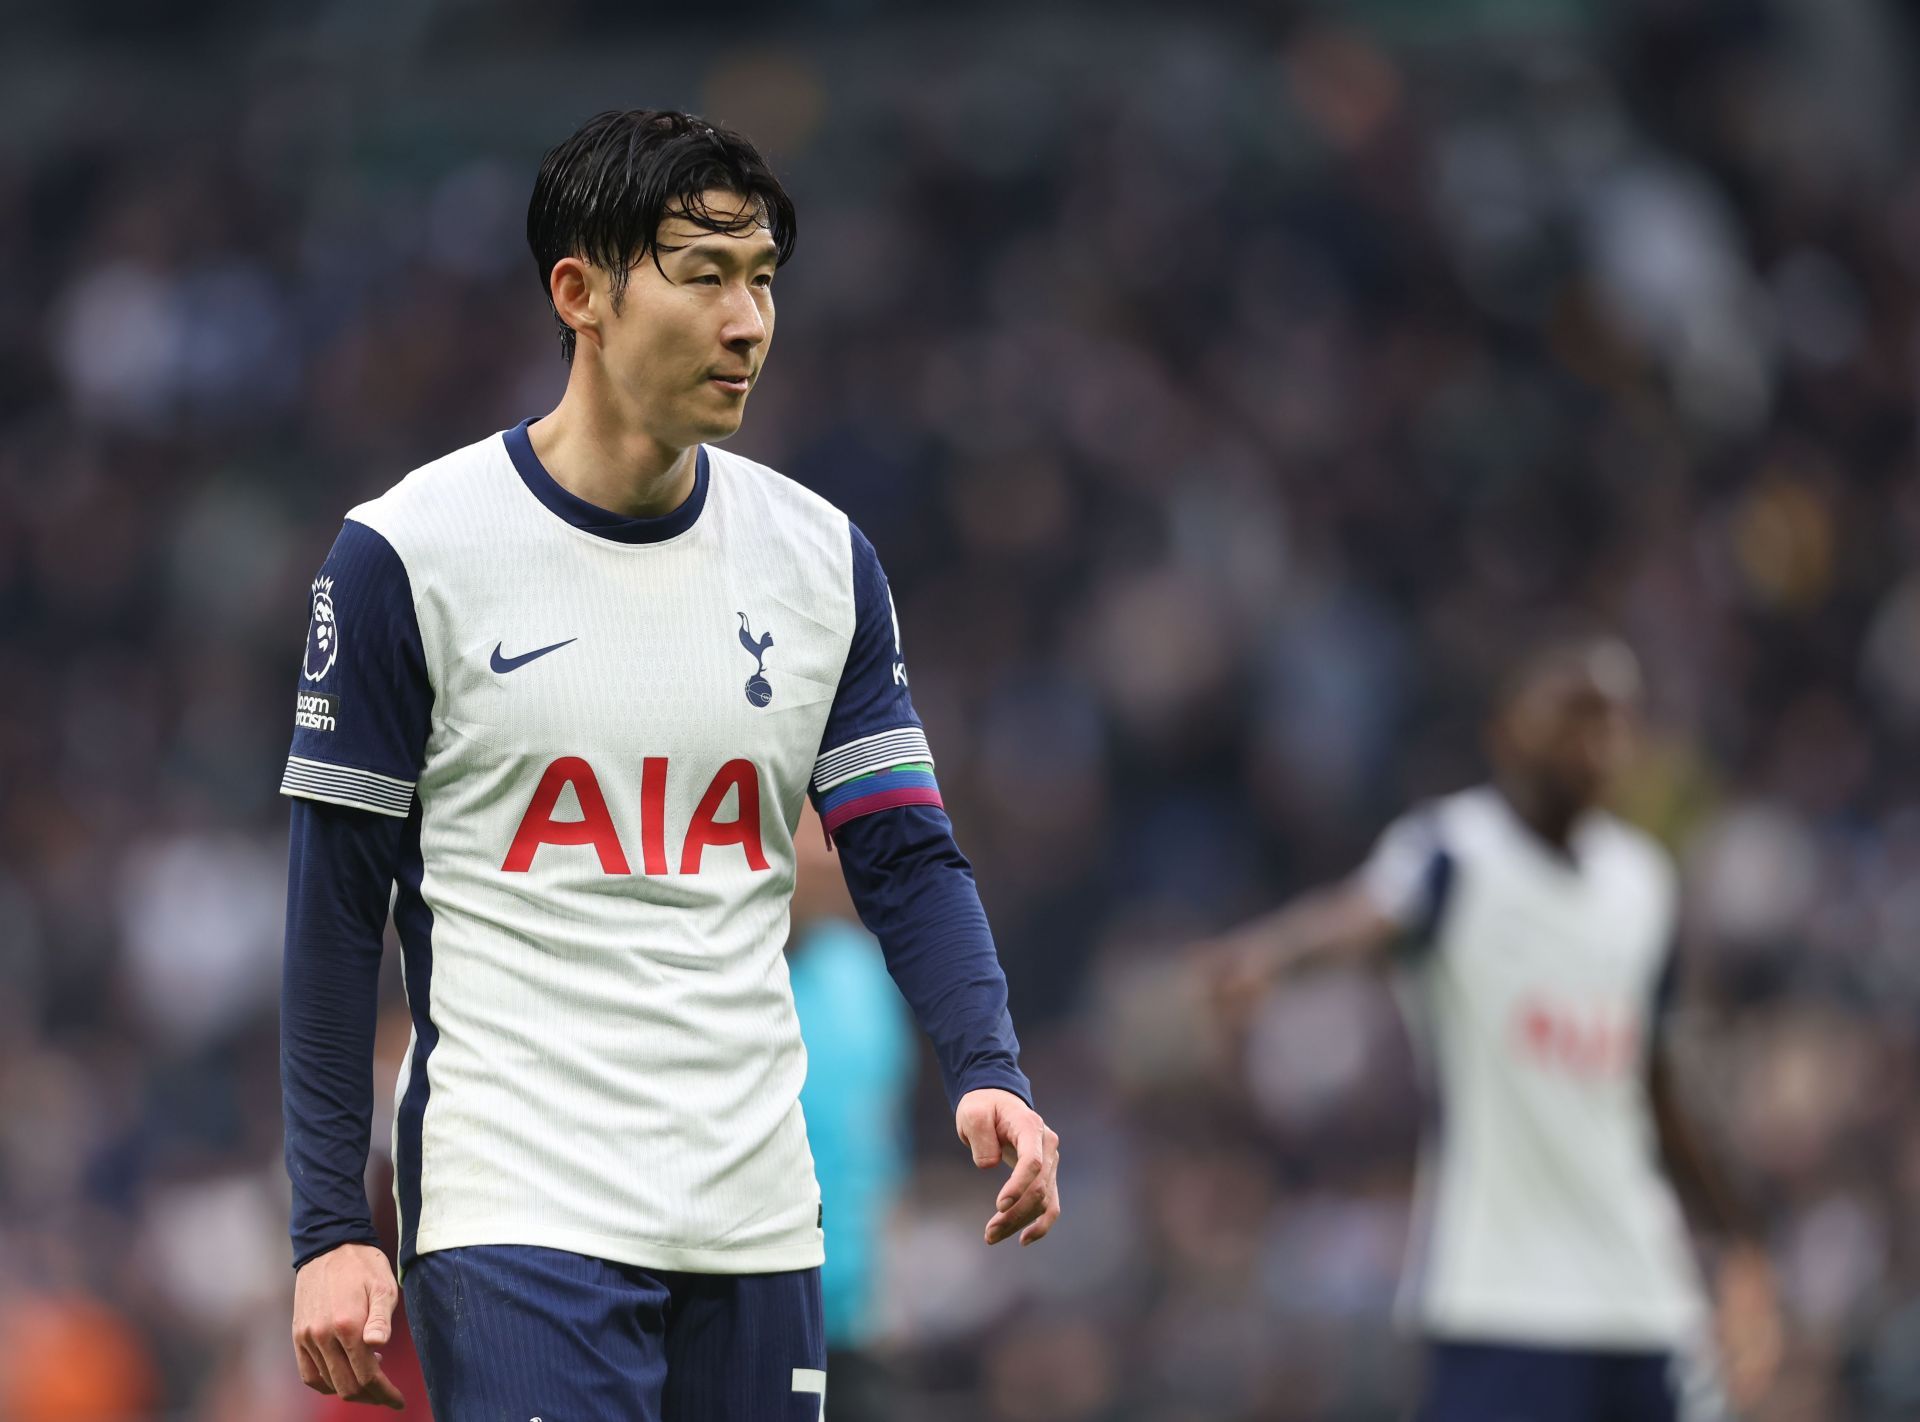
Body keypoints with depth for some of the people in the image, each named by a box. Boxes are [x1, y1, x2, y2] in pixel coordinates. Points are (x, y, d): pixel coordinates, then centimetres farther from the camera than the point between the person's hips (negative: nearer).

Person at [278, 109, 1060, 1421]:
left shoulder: (821, 558, 8)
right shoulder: (407, 557, -4)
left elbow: (908, 859, 7)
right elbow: (338, 908, -2)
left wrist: (989, 1072, -11)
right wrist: (331, 1228, -6)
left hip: (757, 1212, 5)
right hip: (518, 1205, -4)